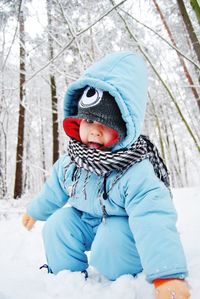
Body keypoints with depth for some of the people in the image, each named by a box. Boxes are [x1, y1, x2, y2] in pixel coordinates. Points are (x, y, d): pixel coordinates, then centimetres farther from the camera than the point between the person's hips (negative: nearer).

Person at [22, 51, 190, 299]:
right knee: (57, 225, -13)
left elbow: (153, 221, -44)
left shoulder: (137, 172, -34)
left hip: (123, 226, -5)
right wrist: (35, 211, 25)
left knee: (112, 243, -33)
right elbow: (54, 190, 8)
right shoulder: (70, 162, -13)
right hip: (87, 220, 6)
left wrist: (168, 274, -54)